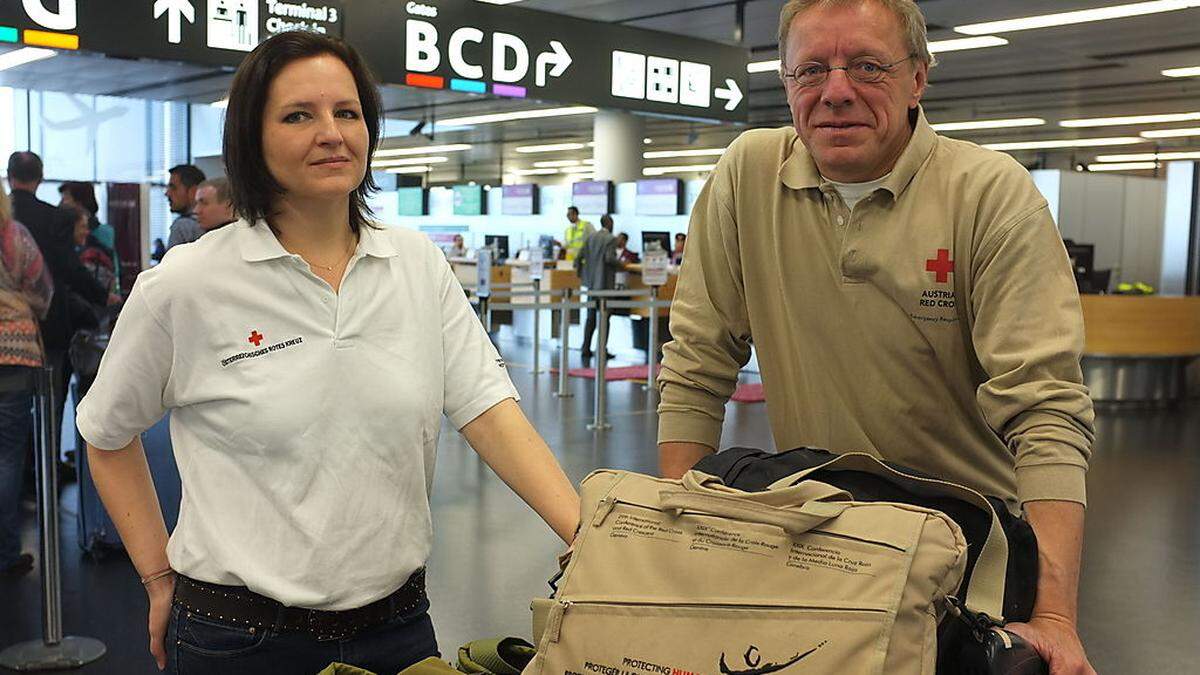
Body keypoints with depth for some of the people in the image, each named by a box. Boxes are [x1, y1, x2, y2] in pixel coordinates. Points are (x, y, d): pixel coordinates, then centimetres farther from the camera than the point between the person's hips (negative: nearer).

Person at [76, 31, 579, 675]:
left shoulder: (419, 264, -1)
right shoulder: (186, 285, -9)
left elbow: (489, 411, -8)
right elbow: (106, 434, 5)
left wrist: (593, 541, -19)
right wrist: (161, 579, 2)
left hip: (397, 620, 3)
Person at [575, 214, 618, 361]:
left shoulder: (591, 236, 6)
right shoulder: (611, 239, -11)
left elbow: (579, 256, 3)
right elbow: (609, 258, -22)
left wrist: (580, 273, 15)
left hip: (591, 281, 6)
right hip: (605, 282, -6)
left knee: (591, 316, 12)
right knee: (604, 317, 1)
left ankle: (586, 349, 12)